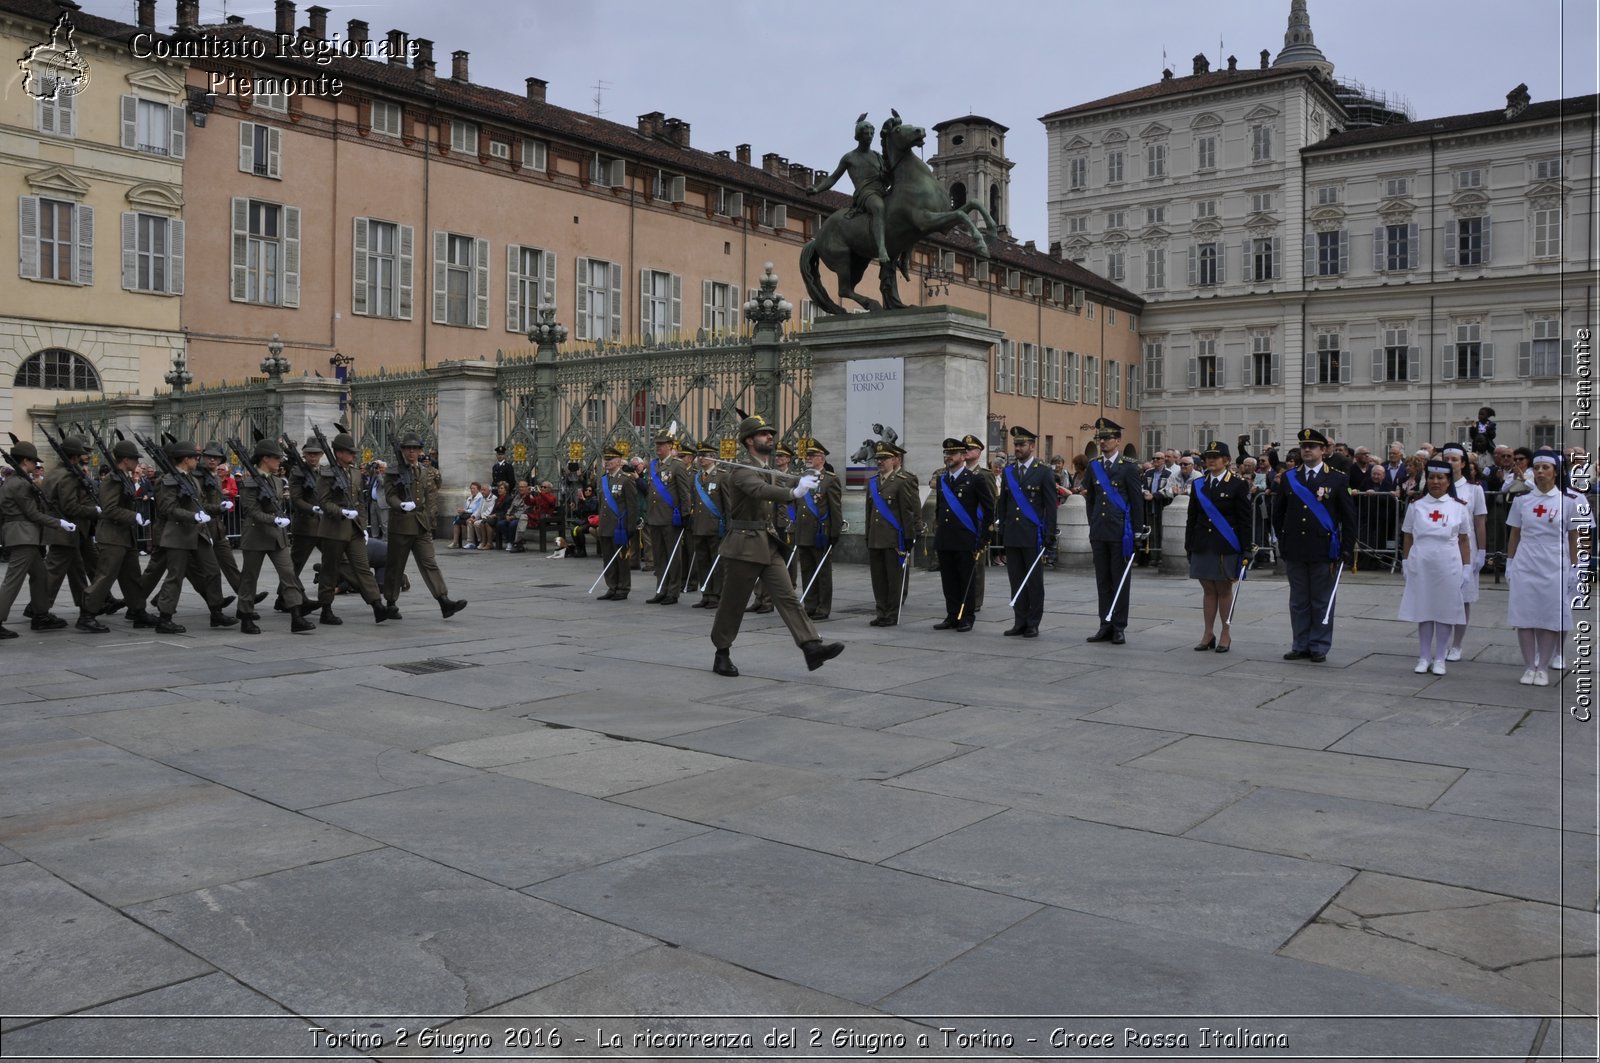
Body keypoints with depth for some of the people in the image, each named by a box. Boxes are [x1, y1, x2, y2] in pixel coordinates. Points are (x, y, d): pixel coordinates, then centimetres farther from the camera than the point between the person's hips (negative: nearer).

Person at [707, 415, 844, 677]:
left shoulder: (764, 468, 13)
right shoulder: (741, 470, -17)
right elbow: (760, 490, -38)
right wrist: (794, 491, -51)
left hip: (768, 544, 8)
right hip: (744, 545, -8)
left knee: (787, 596, -4)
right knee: (733, 603, 4)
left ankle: (811, 648, -12)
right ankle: (722, 655, 18)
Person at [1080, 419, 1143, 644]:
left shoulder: (1129, 467, -4)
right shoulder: (1093, 466, 10)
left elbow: (1137, 501, -4)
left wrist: (1137, 532, -7)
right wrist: (1092, 525, 13)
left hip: (1121, 532, -5)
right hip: (1099, 531, 5)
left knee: (1120, 580, 1)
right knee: (1102, 580, 8)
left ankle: (1119, 628, 7)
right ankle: (1105, 627, 14)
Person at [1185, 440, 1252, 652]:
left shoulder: (1238, 484, -3)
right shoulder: (1198, 484, 10)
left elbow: (1244, 519, -5)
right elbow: (1192, 517, 11)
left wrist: (1246, 548, -9)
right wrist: (1189, 545, 7)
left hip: (1226, 547, -4)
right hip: (1202, 546, 4)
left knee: (1224, 589, 4)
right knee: (1208, 590, 9)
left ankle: (1226, 634, 14)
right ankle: (1208, 634, 15)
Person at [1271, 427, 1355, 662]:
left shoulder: (1337, 479, 0)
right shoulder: (1288, 478, 7)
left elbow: (1348, 517, 1)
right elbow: (1278, 513, 15)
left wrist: (1347, 550, -3)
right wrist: (1283, 542, 10)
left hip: (1323, 551, -3)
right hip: (1294, 550, 3)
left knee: (1322, 602, 4)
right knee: (1298, 601, 9)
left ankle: (1319, 647, 12)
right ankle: (1301, 645, 17)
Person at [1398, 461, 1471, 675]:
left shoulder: (1460, 507, 4)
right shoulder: (1416, 506, 5)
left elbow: (1463, 540, 6)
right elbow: (1407, 538, 9)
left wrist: (1466, 568, 3)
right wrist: (1406, 564, 7)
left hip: (1448, 566, -1)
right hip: (1421, 566, 1)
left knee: (1445, 611, 4)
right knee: (1423, 610, 6)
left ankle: (1439, 659, 13)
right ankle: (1424, 657, 15)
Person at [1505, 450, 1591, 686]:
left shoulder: (1570, 500, -1)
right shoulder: (1521, 499, 4)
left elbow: (1575, 538, 2)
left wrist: (1574, 569, -1)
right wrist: (1509, 563, 9)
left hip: (1555, 569, -2)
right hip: (1524, 567, 2)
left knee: (1551, 620, 3)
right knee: (1524, 618, 2)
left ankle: (1543, 668, 13)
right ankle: (1529, 667, 12)